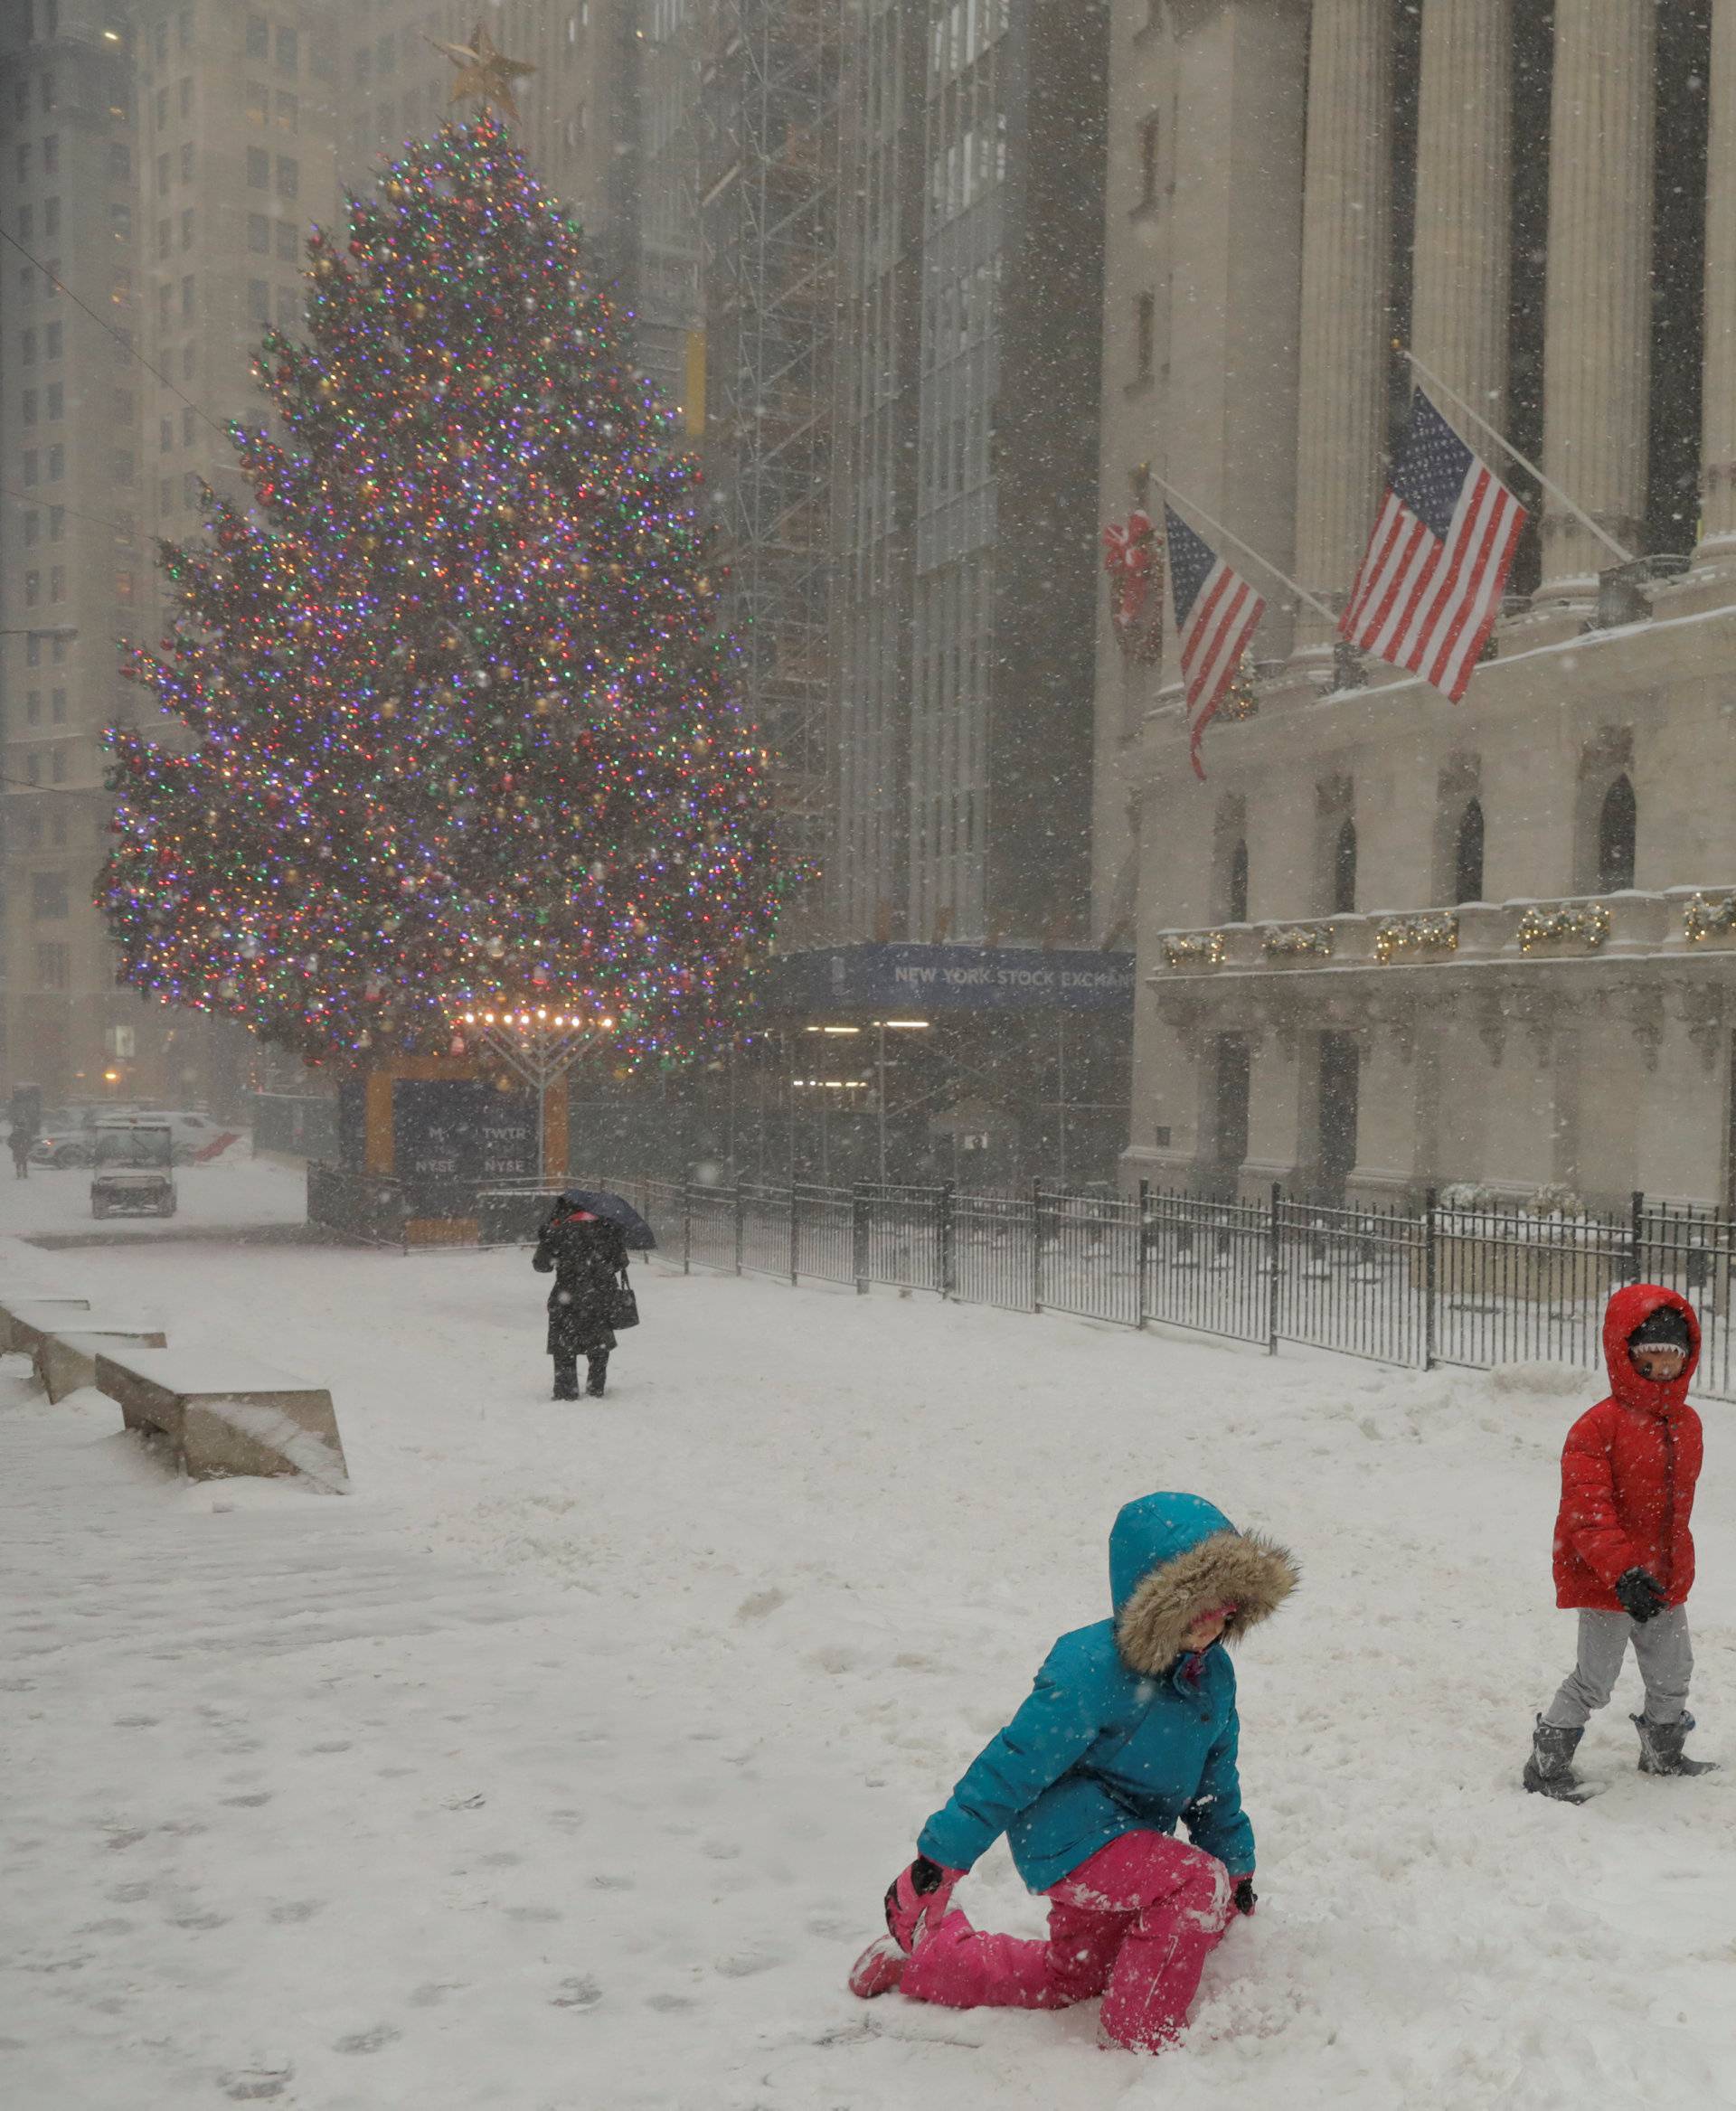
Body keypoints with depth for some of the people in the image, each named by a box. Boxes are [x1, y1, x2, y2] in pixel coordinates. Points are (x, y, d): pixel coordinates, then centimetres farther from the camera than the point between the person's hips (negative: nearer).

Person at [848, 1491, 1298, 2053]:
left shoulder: (1213, 1674, -1)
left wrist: (1237, 1863, 19)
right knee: (1198, 1883, -27)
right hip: (1069, 1836, -9)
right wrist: (939, 1857, -22)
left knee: (1071, 1976, 23)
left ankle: (924, 1952, 38)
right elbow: (1014, 1764, -24)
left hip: (1123, 1841, 9)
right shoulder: (1091, 1670, -26)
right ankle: (1143, 2038, -11)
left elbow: (1216, 1780, 15)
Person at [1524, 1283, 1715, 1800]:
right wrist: (1623, 1570, -33)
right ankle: (1545, 1766, 12)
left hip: (1666, 1579, 7)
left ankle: (1663, 1752, 44)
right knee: (1595, 1679, -1)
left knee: (1673, 1672, 21)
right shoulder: (1599, 1426, -20)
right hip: (1606, 1582, -7)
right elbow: (1587, 1510, -25)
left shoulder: (1686, 1423, 5)